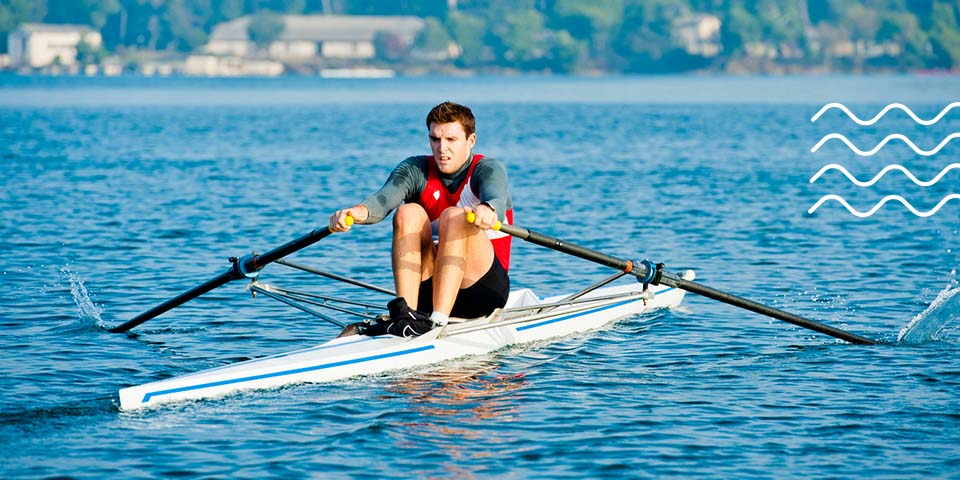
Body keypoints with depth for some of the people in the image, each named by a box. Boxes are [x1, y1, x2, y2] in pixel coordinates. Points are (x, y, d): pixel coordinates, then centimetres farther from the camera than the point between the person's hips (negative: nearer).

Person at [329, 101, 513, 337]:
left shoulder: (487, 169, -4)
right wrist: (358, 212, -43)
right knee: (409, 212, -19)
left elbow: (496, 198, -29)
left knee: (454, 217, -27)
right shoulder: (416, 169, 3)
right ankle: (405, 313, -34)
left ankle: (438, 320, -43)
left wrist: (488, 211, -55)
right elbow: (384, 198, -18)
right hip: (429, 289, 3)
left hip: (483, 289, -3)